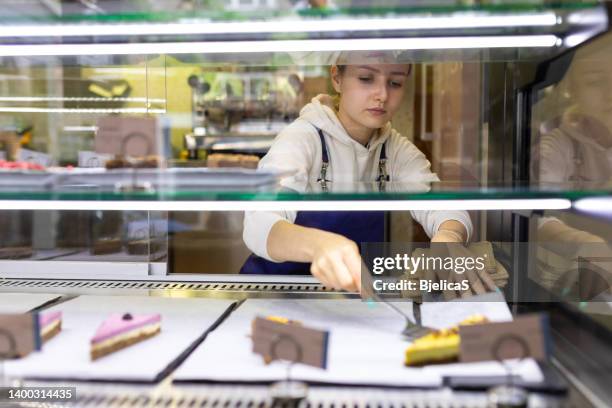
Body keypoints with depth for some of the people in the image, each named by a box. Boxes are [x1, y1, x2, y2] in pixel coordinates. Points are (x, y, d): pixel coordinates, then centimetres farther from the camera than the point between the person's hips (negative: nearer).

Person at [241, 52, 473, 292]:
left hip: (359, 288, 4)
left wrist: (448, 238, -38)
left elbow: (444, 206, -14)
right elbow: (258, 225, -31)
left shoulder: (396, 148, 0)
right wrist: (319, 244, -52)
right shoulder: (301, 137, -16)